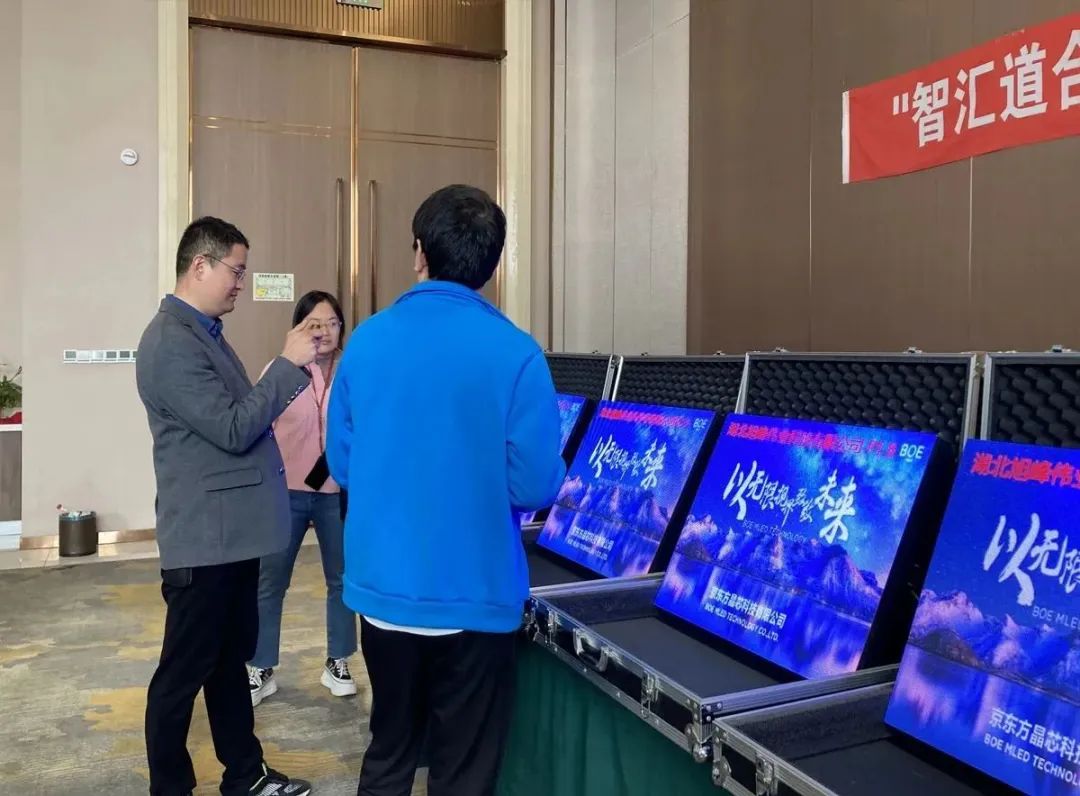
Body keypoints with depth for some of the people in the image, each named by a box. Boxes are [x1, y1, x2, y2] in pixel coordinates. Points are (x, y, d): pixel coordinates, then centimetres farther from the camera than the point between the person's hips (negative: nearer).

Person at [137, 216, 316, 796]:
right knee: (184, 672, 5)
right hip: (205, 536, -10)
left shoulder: (205, 333, 14)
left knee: (230, 660, 19)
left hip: (231, 530, 10)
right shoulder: (171, 342, -19)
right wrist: (289, 363, -19)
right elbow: (233, 429, -23)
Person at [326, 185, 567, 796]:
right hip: (473, 598, -4)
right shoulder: (514, 354, -14)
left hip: (381, 590, 4)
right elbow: (536, 487, -13)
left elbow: (342, 466, 5)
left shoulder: (367, 340, -3)